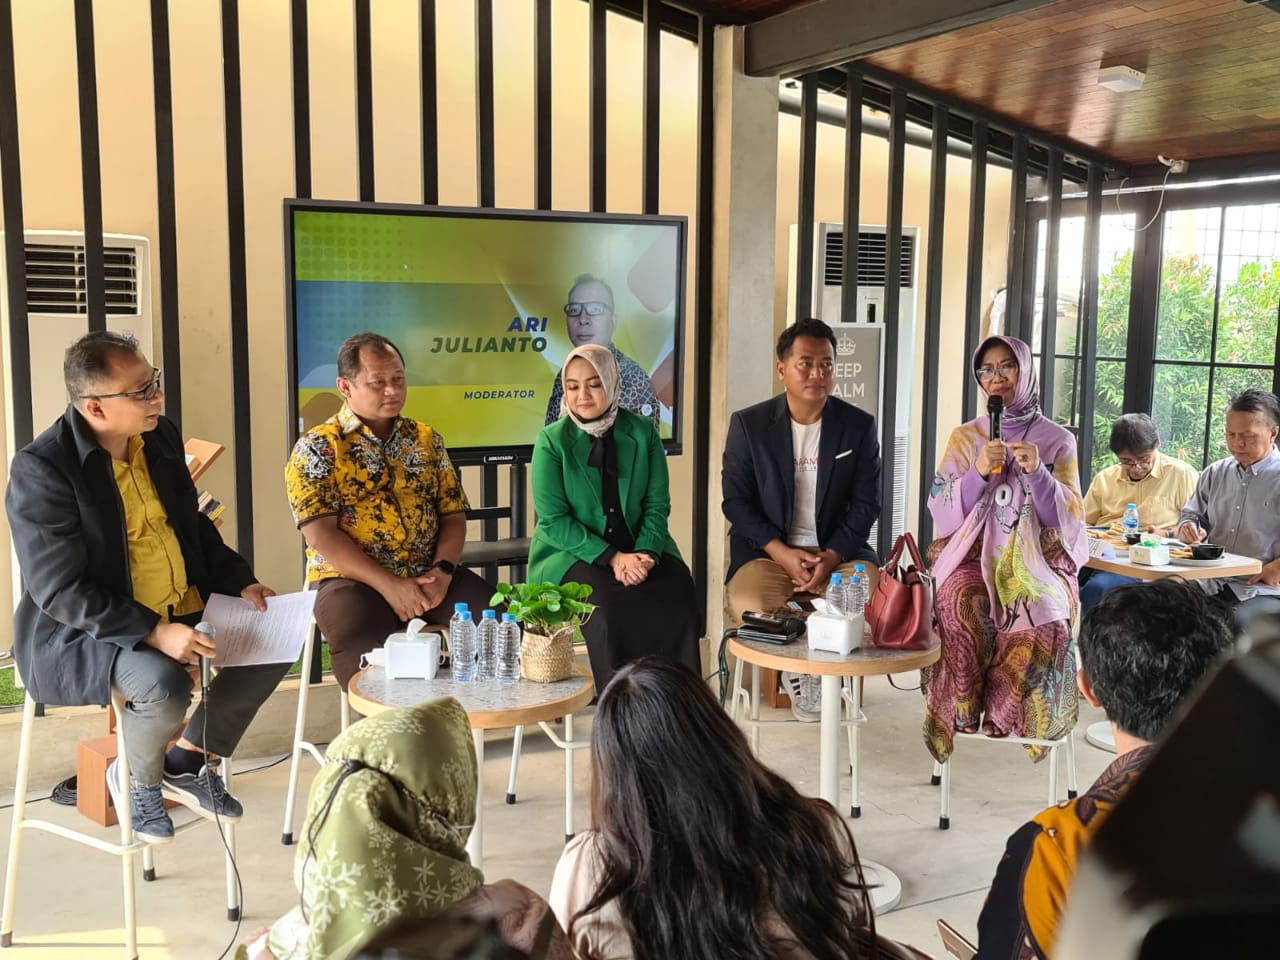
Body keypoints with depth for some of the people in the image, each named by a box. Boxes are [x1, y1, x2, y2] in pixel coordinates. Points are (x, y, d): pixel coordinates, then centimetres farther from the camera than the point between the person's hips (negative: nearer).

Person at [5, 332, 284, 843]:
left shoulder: (161, 436, 1)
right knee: (165, 685, -34)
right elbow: (59, 590, -23)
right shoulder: (41, 469, -21)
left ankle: (189, 761, 13)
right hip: (77, 632, -8)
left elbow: (192, 524, 15)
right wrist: (153, 631, -32)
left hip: (181, 608, 8)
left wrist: (240, 581, 1)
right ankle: (136, 778, 2)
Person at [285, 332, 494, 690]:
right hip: (352, 579, -4)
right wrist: (388, 584, -18)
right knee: (362, 651, -35)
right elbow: (321, 534, -9)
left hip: (428, 575, 4)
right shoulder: (317, 447, 0)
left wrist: (443, 569, -8)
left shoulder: (426, 439, 14)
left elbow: (453, 514, 12)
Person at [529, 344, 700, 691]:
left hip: (638, 549, 3)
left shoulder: (642, 432, 5)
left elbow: (657, 504, 3)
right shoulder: (551, 440, -3)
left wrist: (646, 553, -16)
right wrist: (611, 557, -19)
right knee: (610, 606, -32)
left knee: (678, 598, -26)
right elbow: (553, 520, -9)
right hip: (571, 553, -2)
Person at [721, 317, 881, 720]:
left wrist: (832, 557, -16)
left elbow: (866, 503, 1)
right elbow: (735, 500, -3)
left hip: (838, 551, 2)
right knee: (749, 608, -31)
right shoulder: (748, 424, -2)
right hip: (768, 551, -1)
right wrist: (782, 553, -16)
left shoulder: (859, 426, 2)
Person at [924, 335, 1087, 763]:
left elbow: (1068, 519, 0)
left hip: (1037, 559, 0)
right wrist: (978, 473, -12)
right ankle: (964, 710, -14)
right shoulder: (965, 437, 11)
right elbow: (943, 513, 4)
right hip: (976, 554, 1)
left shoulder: (1057, 440, 8)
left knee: (1044, 618, -33)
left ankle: (1002, 710, -12)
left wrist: (1037, 472, -15)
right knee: (961, 604, -33)